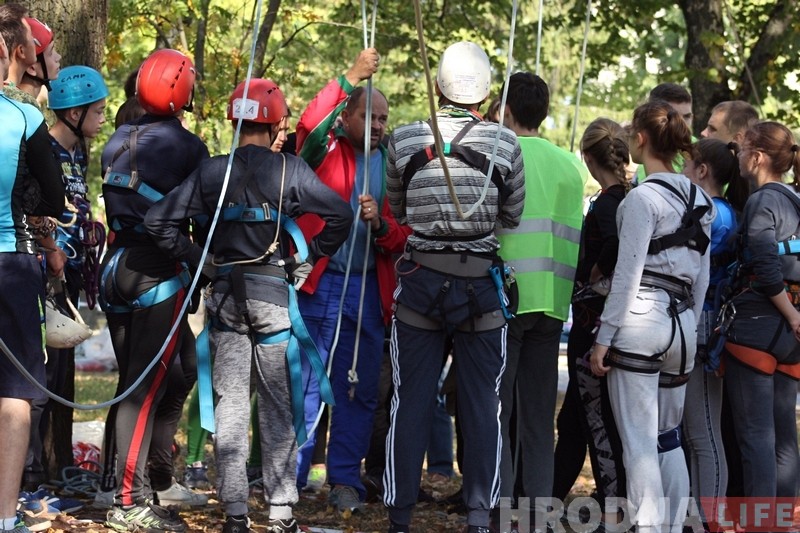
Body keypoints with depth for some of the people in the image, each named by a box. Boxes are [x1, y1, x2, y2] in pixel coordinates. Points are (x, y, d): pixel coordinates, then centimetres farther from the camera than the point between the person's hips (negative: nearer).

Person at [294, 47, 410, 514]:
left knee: (361, 391, 7)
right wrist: (351, 77, -23)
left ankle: (345, 480, 16)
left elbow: (401, 239, 9)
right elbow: (311, 124, -21)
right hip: (320, 283, -4)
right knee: (307, 383, -4)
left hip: (369, 288, 4)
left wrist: (379, 222, -13)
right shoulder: (325, 152, 3)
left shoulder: (391, 166, 11)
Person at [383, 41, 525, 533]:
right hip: (482, 284, -1)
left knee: (411, 402, 7)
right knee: (482, 403, 7)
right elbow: (513, 216, 5)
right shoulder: (505, 143, -5)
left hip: (420, 281, 1)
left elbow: (396, 210, 10)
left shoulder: (404, 140, -2)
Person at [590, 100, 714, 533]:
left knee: (639, 443, -5)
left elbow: (627, 274, -11)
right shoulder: (700, 201, 13)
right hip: (682, 326, 7)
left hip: (639, 322, -7)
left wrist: (603, 338, -8)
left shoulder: (643, 197, -9)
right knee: (669, 439, 13)